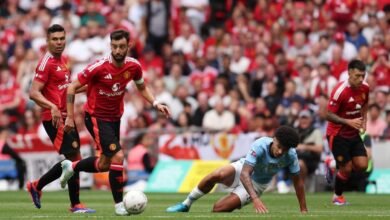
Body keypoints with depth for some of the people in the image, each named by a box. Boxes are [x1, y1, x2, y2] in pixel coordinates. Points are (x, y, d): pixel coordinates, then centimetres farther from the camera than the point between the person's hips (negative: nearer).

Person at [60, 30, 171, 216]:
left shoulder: (134, 66, -9)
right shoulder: (99, 67, -23)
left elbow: (142, 88, 12)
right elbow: (72, 87, -14)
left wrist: (155, 103, -5)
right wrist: (70, 117, -14)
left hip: (115, 117, 6)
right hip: (95, 117, -6)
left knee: (105, 164, 16)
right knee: (117, 156, -19)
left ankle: (71, 167, 43)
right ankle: (119, 205, -8)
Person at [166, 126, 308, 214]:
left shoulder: (291, 156, -24)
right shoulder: (260, 146, -32)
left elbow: (298, 181, -10)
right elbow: (244, 174, -39)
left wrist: (304, 210, -11)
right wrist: (255, 199, -52)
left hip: (257, 185, 1)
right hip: (243, 170, -1)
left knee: (218, 208, -21)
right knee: (216, 175, -35)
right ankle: (186, 204, -14)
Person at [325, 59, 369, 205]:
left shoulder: (365, 88, -4)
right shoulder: (340, 91, -24)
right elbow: (329, 115, -22)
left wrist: (364, 120, 1)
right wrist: (349, 122, -31)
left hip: (354, 133, 6)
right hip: (337, 134, -6)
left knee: (362, 165, -5)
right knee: (347, 168, -5)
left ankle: (336, 170, 25)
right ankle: (337, 197, 21)